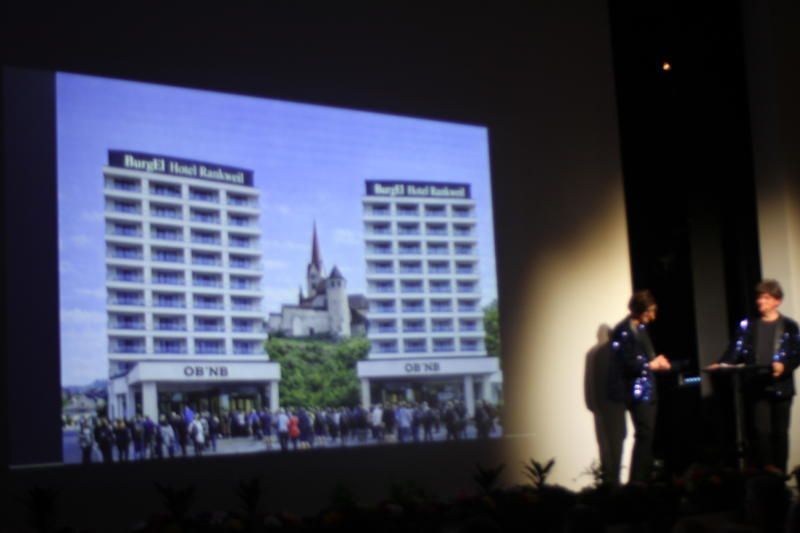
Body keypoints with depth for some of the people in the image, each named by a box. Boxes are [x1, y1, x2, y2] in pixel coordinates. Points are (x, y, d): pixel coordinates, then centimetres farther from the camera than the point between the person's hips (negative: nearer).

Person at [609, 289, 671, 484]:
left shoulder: (640, 328, 13)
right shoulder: (624, 331, -16)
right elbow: (628, 364, -20)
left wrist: (657, 360, 5)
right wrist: (651, 365, -8)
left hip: (647, 389, 9)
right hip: (636, 390, -9)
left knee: (647, 435, 11)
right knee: (644, 435, -10)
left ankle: (644, 479, 17)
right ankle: (637, 481, -6)